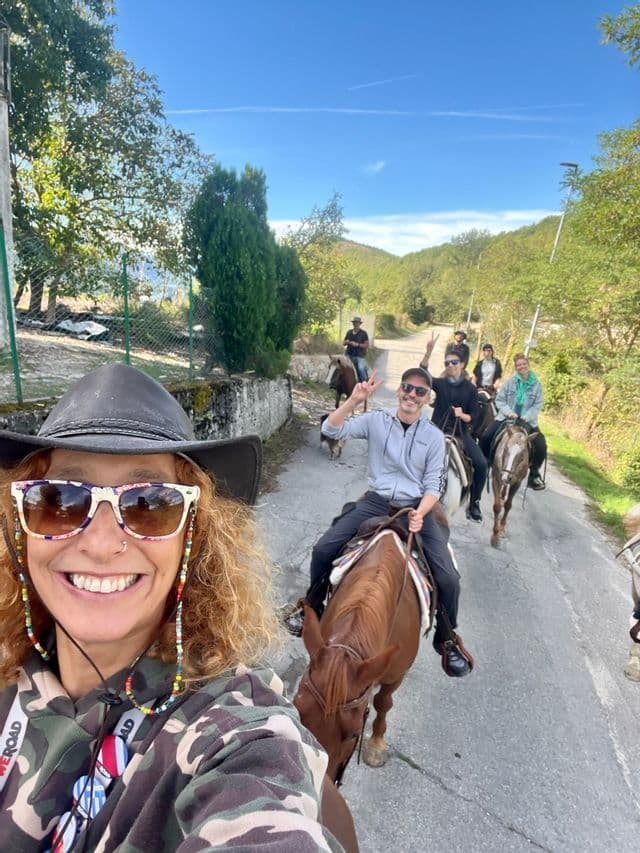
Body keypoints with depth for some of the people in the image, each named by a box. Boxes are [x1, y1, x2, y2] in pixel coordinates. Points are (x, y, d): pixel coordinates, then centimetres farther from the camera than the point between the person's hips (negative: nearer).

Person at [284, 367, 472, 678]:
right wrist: (354, 400, -24)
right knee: (323, 549, -13)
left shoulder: (434, 436, 1)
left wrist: (420, 513, -17)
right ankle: (312, 607, 17)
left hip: (416, 507, 0)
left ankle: (446, 640, 20)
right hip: (376, 501, 0)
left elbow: (434, 484, 1)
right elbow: (331, 429, -12)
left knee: (449, 580, -10)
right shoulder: (376, 420, -1)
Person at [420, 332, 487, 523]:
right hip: (439, 430, 0)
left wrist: (463, 415, -21)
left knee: (481, 464, -16)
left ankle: (474, 503, 3)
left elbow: (474, 416, 2)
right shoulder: (440, 383, 2)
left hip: (461, 432, 1)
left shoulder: (470, 388, 3)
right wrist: (428, 351, -32)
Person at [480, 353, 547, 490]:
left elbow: (538, 404, -1)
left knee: (541, 446, -15)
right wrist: (508, 412, -15)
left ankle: (534, 474, 8)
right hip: (506, 417, 0)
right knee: (486, 436, -20)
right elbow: (499, 399, 0)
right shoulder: (510, 381, -1)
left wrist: (527, 416, -16)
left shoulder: (536, 383, 0)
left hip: (527, 421, 1)